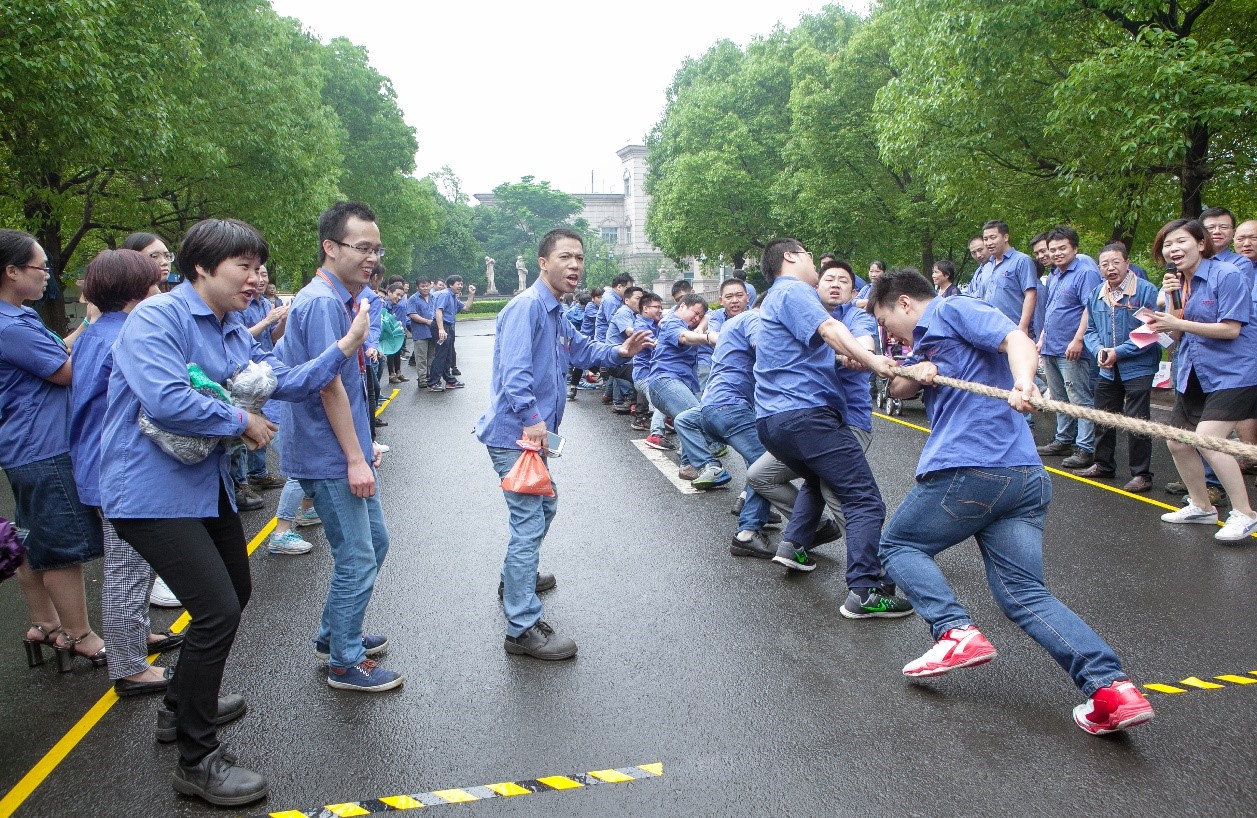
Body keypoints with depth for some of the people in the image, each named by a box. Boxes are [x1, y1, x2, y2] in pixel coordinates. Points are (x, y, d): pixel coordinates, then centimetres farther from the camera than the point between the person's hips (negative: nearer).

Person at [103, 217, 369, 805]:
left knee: (234, 595, 21)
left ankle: (182, 706, 44)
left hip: (207, 484, 10)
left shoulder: (234, 333, 11)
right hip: (152, 491, -10)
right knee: (218, 610, -14)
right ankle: (197, 761, 3)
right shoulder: (158, 316, -17)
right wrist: (243, 422, -18)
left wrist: (343, 347, -9)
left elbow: (286, 382, 3)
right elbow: (165, 402, -30)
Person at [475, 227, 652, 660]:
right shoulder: (527, 306, -18)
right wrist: (532, 419, -38)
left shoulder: (556, 315, 15)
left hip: (532, 434, 11)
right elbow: (514, 369, -29)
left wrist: (619, 351, 9)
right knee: (529, 523, -9)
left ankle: (516, 578, 47)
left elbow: (582, 349, 28)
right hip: (514, 433, -11)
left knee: (544, 507, 27)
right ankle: (522, 628, -3)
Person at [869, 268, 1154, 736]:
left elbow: (1018, 340, -14)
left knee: (899, 545, 10)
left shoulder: (951, 310, 2)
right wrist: (917, 373, -3)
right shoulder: (927, 341, 29)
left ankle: (956, 633, -9)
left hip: (967, 469, -9)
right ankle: (1111, 688, -11)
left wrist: (1022, 382, -34)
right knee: (1023, 592, 3)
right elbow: (899, 388, 19)